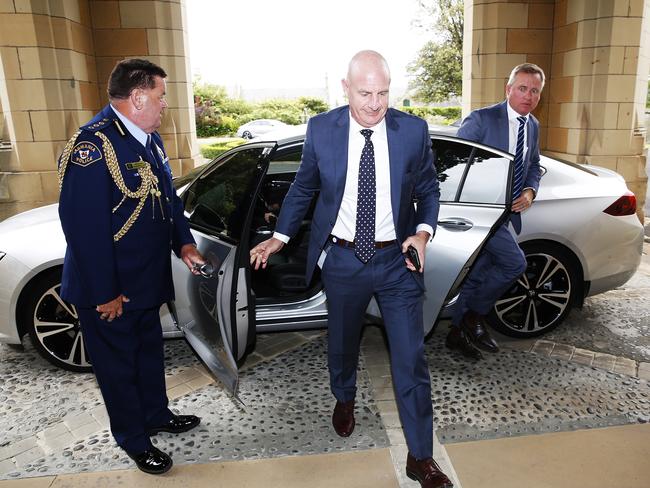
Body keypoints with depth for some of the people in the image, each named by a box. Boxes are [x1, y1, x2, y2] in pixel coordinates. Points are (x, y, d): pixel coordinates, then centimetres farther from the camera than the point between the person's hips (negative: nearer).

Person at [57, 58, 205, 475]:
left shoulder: (150, 138, 5)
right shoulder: (93, 145, -24)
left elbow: (168, 194, 15)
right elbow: (83, 225, -26)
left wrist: (184, 241, 3)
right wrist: (105, 294, -22)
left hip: (147, 280, 8)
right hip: (110, 290, -8)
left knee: (150, 351, 24)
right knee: (118, 365, 12)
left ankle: (156, 415, 46)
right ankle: (134, 441, 33)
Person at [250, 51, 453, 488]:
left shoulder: (413, 130, -7)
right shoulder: (321, 129, -6)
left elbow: (429, 189, 4)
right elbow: (303, 188, 7)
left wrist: (424, 231, -14)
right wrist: (281, 236, 5)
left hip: (397, 259, 0)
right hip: (342, 259, 1)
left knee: (411, 357, 2)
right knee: (342, 343, 21)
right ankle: (345, 399, 54)